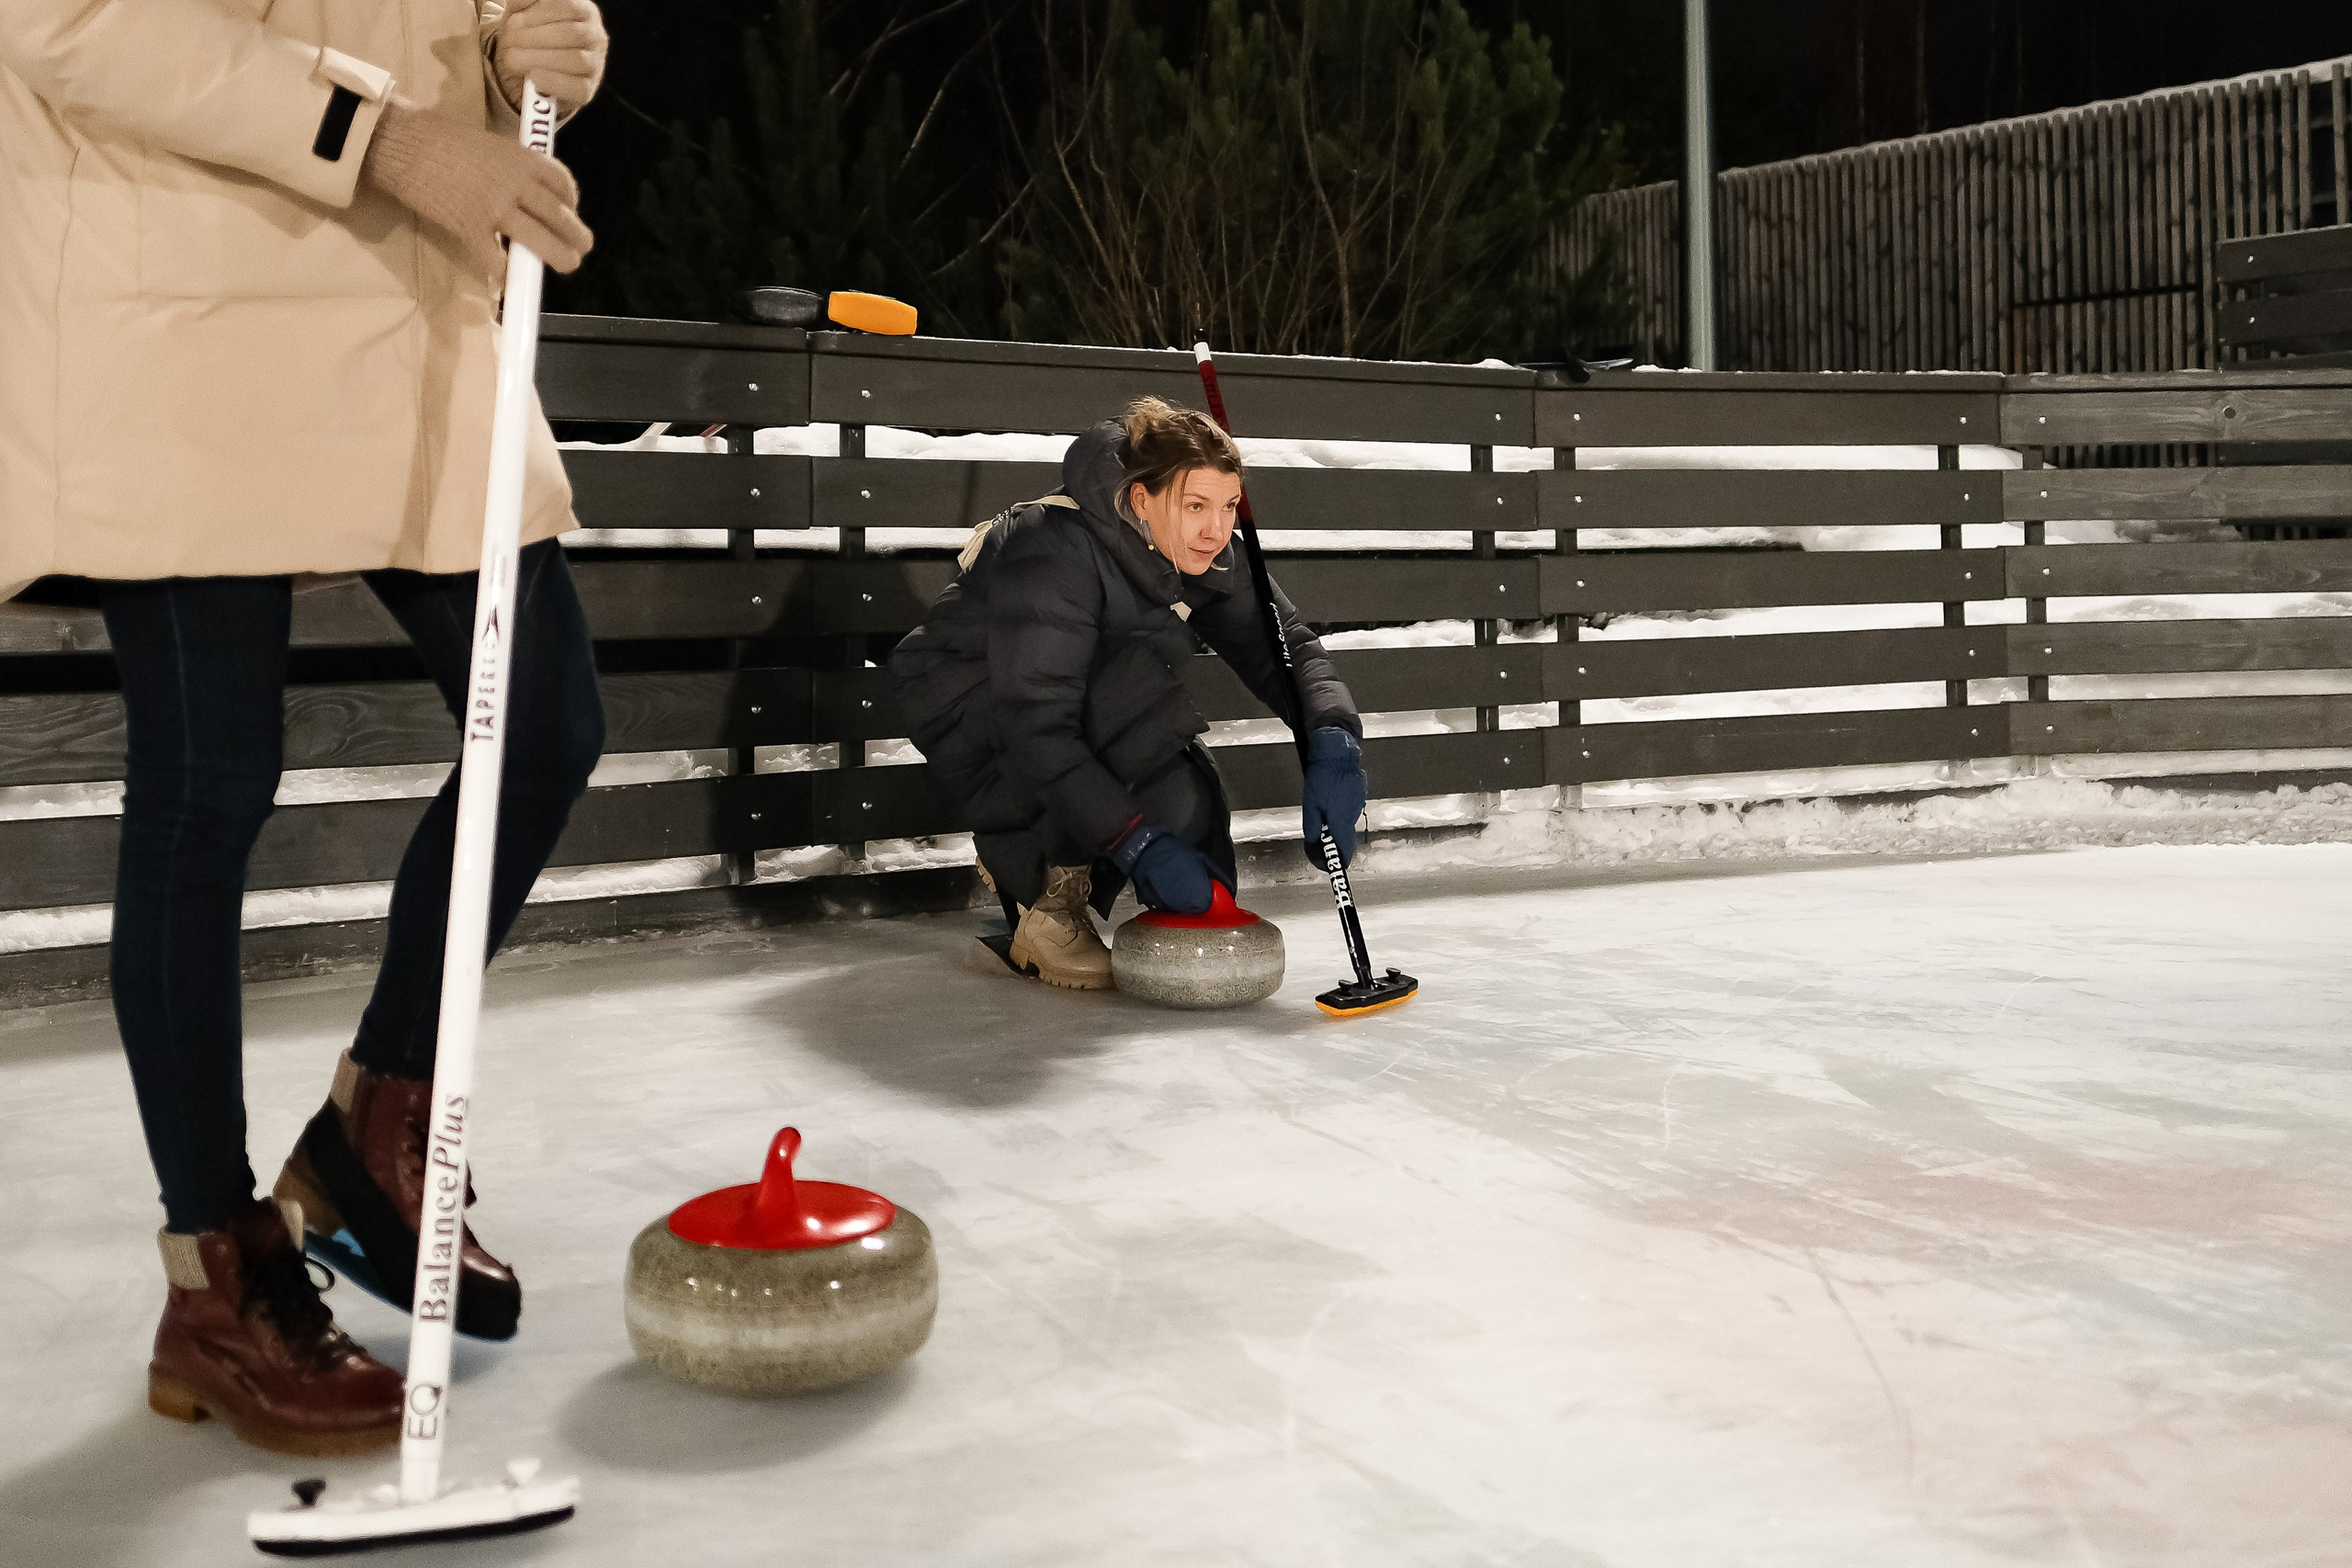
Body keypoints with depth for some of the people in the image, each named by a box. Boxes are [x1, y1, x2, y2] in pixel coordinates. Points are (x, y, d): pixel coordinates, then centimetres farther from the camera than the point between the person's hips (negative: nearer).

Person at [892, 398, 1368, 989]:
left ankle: (1017, 853, 14)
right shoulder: (1056, 553, -34)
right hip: (962, 707, -7)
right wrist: (1135, 841, -43)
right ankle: (1046, 901, -22)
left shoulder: (1205, 556, -12)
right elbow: (1036, 728, -38)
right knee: (1140, 672, -33)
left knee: (1186, 811, -14)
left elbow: (1286, 646, -9)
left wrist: (1333, 743, -30)